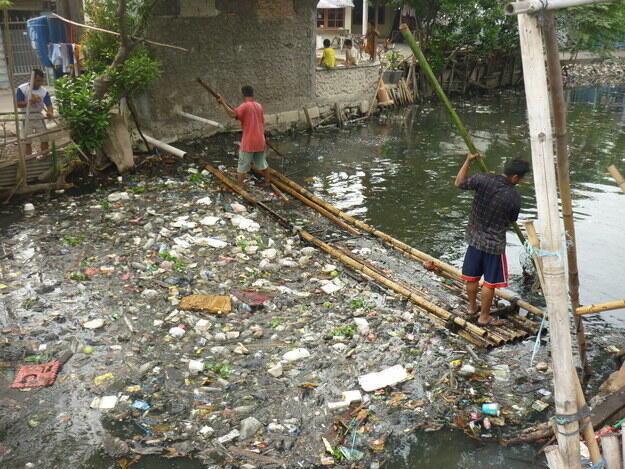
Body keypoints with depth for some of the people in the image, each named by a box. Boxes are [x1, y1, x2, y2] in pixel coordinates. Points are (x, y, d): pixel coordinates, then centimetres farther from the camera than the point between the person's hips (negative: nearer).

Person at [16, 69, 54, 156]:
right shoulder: (22, 89, -12)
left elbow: (49, 104, -11)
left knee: (45, 139, 3)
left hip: (39, 117, 2)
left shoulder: (44, 91, -7)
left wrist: (50, 112, -34)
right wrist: (31, 101, -25)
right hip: (27, 118, -2)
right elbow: (18, 104, -12)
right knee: (28, 142, 4)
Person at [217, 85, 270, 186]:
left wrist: (223, 102, -21)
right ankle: (268, 181, 31)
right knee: (262, 162, 21)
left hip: (248, 142, -6)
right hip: (260, 141, 6)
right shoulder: (259, 106, 8)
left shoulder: (245, 106, -13)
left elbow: (233, 114, -27)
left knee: (242, 166, 1)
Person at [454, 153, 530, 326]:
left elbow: (458, 183, 0)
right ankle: (484, 317, 22)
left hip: (475, 238, 5)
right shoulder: (514, 198, -17)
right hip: (494, 243, -4)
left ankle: (472, 308, 39)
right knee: (490, 282, 10)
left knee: (471, 276, 19)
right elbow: (511, 221, 0)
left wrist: (468, 160, 8)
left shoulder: (483, 180, -14)